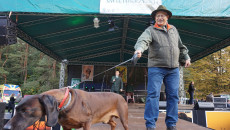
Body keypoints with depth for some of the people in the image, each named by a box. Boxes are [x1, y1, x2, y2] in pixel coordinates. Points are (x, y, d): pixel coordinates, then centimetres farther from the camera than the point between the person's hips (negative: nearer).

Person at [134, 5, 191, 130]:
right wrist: (139, 49, -40)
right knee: (153, 94, -8)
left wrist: (186, 58, 18)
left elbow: (181, 46, 28)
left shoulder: (173, 29, 19)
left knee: (173, 95, 6)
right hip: (156, 68, -5)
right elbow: (143, 40, -19)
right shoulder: (150, 30, 2)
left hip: (173, 69, 5)